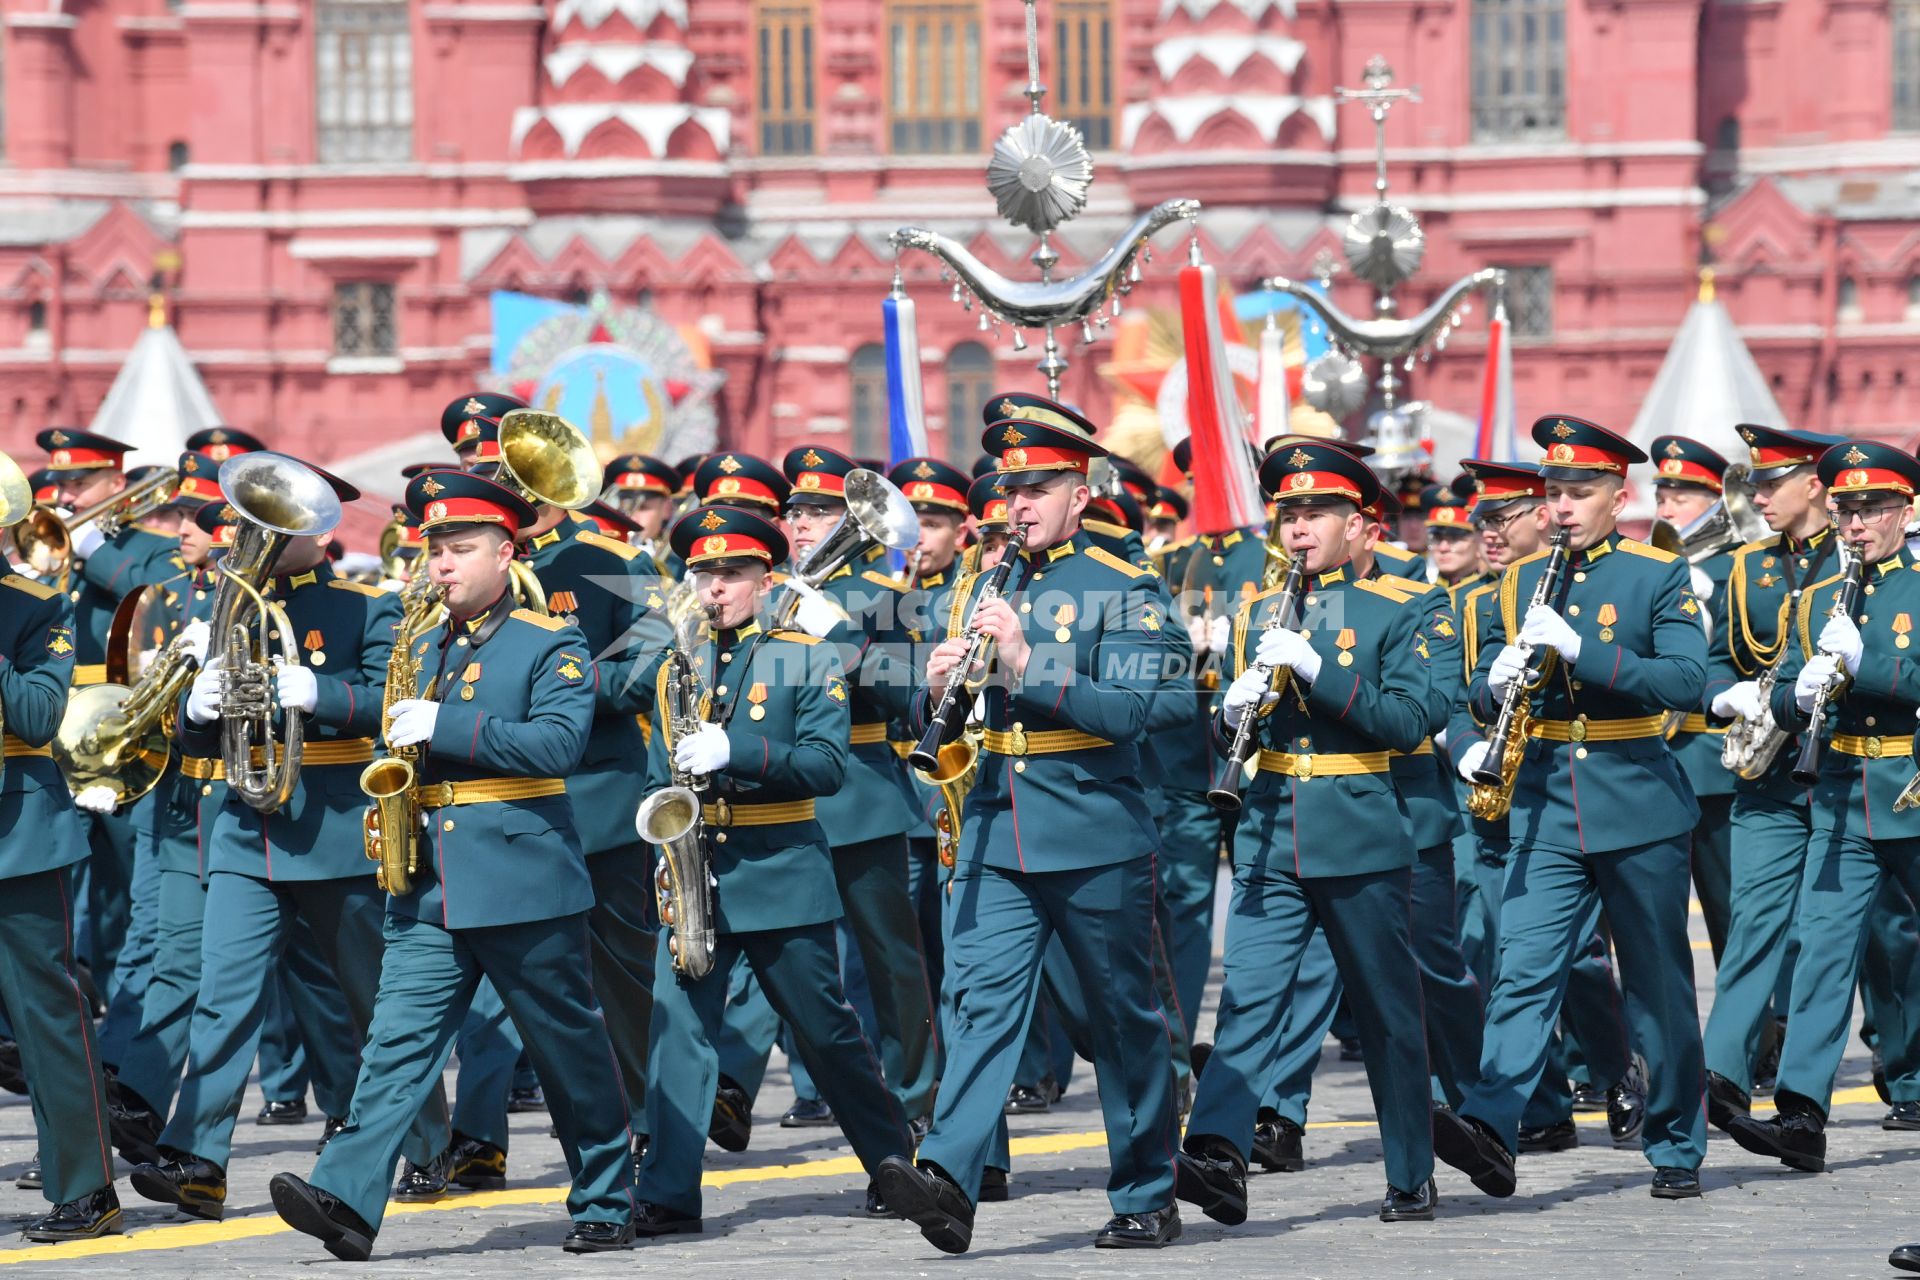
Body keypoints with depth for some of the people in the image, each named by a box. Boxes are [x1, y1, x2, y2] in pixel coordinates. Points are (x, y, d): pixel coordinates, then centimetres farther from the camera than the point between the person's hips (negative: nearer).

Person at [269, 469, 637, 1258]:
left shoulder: (550, 645, -4)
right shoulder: (424, 649, 16)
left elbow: (558, 743, -17)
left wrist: (445, 729, -21)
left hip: (523, 885, -5)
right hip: (429, 891, 5)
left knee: (570, 1052, 6)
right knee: (398, 1040, -8)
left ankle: (606, 1206, 17)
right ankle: (348, 1199, -20)